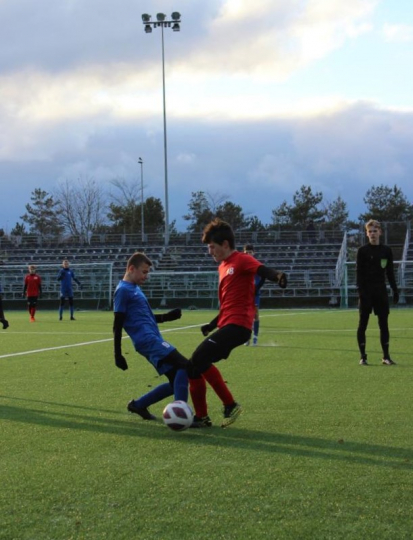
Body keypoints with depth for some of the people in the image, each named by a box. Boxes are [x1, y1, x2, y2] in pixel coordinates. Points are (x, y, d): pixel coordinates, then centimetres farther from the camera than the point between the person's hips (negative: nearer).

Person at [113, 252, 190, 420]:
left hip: (153, 340, 10)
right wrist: (118, 354, -10)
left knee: (177, 381, 8)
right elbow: (117, 325, -8)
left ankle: (138, 405, 19)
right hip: (148, 340, -10)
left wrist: (166, 316, 19)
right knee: (185, 366, -21)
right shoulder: (123, 290, -6)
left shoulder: (135, 288, 22)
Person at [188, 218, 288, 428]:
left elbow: (261, 270, -28)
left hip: (236, 325, -10)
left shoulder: (241, 260, -6)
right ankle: (200, 417, 15)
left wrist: (277, 276, -48)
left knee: (200, 360, -22)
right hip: (227, 325, 10)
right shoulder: (223, 267, 22)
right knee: (196, 364, 7)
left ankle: (230, 405, -13)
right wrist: (213, 325, 32)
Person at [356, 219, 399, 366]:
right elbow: (359, 272, -6)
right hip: (366, 292, -3)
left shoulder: (387, 250, 8)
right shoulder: (362, 251, -3)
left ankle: (386, 356, 6)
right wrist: (360, 291, -15)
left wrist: (395, 290, 8)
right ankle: (363, 357, 5)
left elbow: (390, 272, 13)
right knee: (362, 324, 0)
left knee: (384, 324, 2)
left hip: (381, 292, 3)